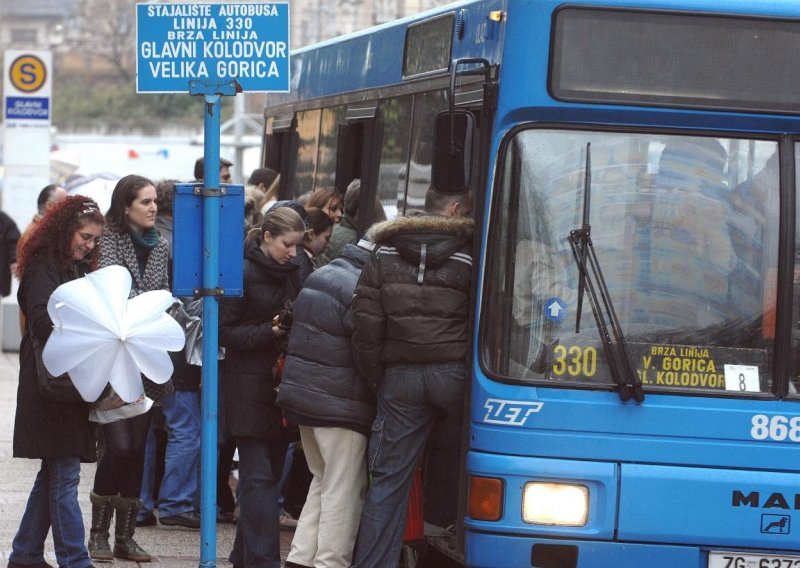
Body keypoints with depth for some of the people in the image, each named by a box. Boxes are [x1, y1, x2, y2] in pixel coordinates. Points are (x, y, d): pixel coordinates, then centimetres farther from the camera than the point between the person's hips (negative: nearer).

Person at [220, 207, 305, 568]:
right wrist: (269, 332, -20)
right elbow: (224, 332, -10)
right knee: (259, 475, -9)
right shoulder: (243, 273, -9)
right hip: (249, 386, -7)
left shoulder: (290, 273, 12)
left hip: (280, 385, 7)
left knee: (270, 470, 9)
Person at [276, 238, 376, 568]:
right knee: (344, 489, -1)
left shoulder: (318, 278, 11)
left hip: (302, 393, 9)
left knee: (323, 480, 20)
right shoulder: (360, 290, -18)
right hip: (339, 404, -9)